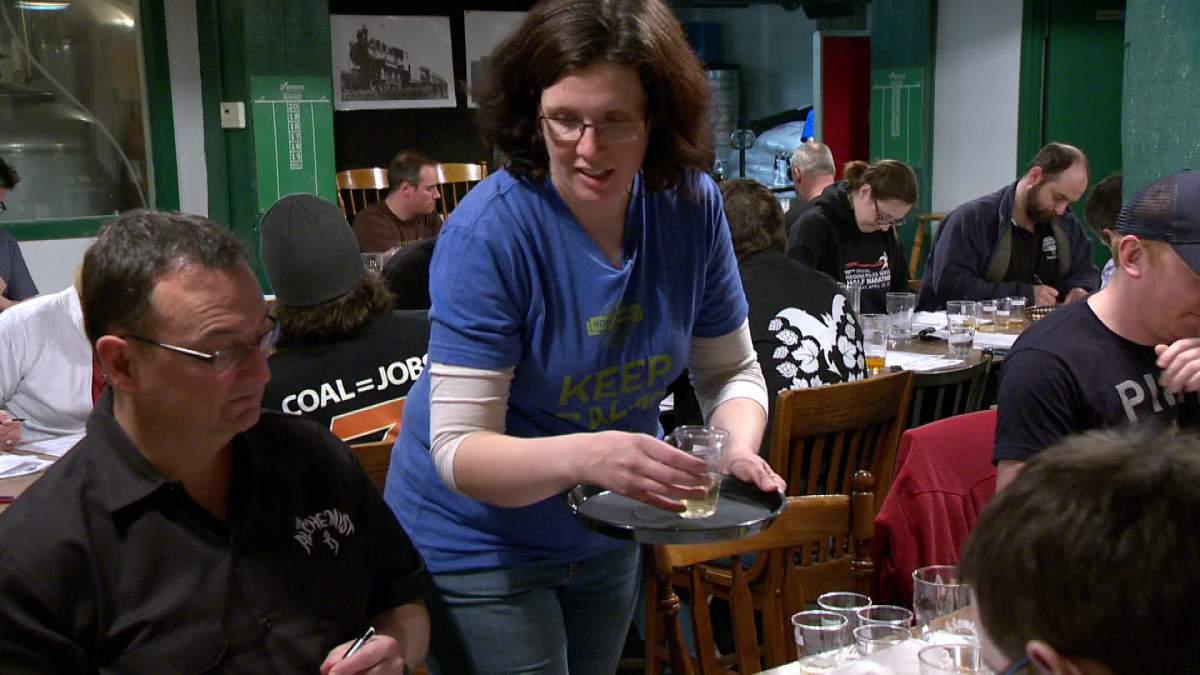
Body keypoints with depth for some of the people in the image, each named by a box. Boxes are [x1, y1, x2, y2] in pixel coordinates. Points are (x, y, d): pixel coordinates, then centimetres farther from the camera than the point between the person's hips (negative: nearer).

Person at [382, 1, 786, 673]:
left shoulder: (692, 205, -13)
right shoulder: (488, 231, -28)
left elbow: (732, 368, -2)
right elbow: (458, 449, -29)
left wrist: (740, 449, -23)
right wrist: (582, 455, -47)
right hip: (475, 540, -5)